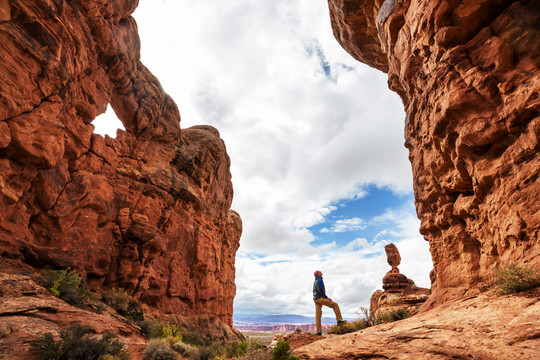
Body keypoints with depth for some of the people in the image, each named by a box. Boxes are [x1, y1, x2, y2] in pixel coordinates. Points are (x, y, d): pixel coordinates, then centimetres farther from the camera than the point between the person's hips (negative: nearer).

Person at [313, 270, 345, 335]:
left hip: (316, 299, 9)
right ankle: (339, 320, 0)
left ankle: (319, 332, 0)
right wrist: (326, 297, -14)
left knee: (318, 315, 3)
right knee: (335, 305, 0)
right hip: (320, 298, -9)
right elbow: (320, 290, -18)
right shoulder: (319, 280, -6)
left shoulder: (315, 282, 24)